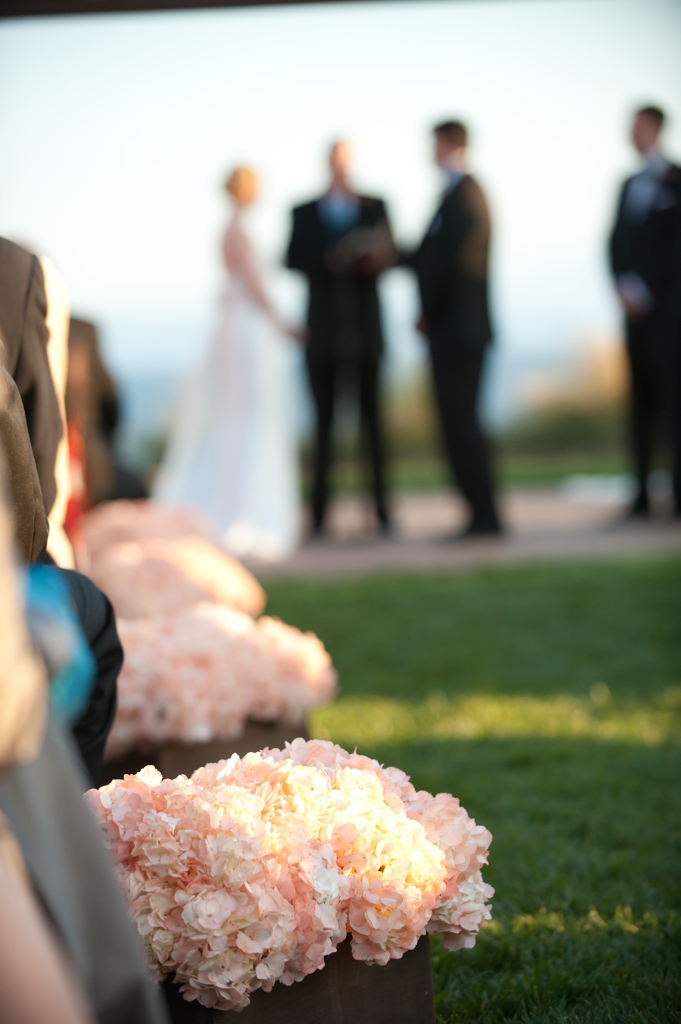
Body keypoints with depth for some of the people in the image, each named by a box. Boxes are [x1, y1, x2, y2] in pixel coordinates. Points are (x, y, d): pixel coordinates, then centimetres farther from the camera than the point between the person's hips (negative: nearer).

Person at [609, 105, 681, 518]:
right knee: (641, 394, 3)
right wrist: (623, 285, 0)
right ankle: (643, 491, 3)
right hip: (635, 305, 6)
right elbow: (617, 240, 16)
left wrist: (643, 289, -11)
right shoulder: (629, 185, 19)